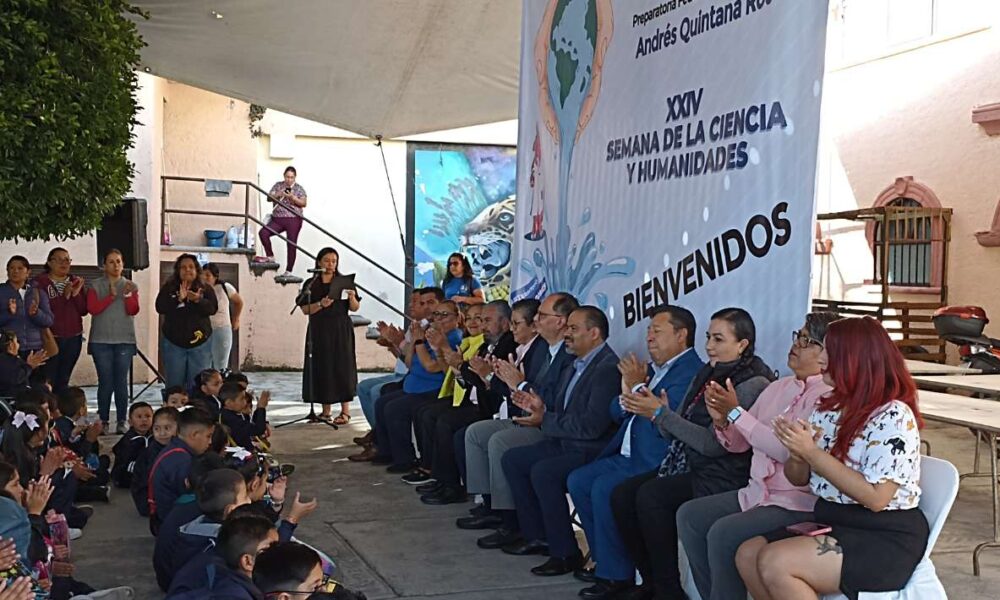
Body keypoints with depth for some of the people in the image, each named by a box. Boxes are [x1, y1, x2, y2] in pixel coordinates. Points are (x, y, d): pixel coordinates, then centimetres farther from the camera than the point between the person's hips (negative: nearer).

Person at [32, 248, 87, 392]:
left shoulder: (77, 282, 13)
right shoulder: (40, 282, -2)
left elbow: (84, 310, 5)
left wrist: (76, 294, -11)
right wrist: (64, 296, -19)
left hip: (73, 338, 4)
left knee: (63, 381, 7)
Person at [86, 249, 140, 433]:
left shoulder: (131, 286, 9)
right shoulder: (96, 285, 6)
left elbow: (133, 311, -3)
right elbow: (92, 308, -7)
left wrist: (128, 295, -19)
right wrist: (111, 296, -15)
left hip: (125, 340, 1)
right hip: (101, 341, -1)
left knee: (121, 381, -1)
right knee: (105, 382, -1)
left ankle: (121, 422, 3)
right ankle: (104, 421, 5)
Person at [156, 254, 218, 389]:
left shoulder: (206, 289, 5)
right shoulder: (168, 288, 3)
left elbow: (212, 308, -8)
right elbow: (160, 308, -10)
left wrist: (198, 300, -26)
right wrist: (179, 298, -24)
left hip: (200, 343, 0)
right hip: (173, 343, 0)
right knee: (175, 386, 4)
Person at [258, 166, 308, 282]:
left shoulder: (299, 188, 5)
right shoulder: (278, 185, 12)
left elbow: (303, 203, -2)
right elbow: (269, 198, 9)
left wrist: (293, 198, -17)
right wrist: (277, 195, -11)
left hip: (293, 220, -3)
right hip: (277, 219, 3)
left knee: (291, 245, -4)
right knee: (263, 232, -19)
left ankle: (288, 272, 0)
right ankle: (270, 257, -1)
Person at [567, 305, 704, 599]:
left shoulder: (691, 372, -13)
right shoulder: (652, 368, 15)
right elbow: (618, 414, 15)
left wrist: (639, 386, -14)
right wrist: (627, 392, -6)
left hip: (656, 462, -10)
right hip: (628, 455, 10)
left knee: (603, 488, -25)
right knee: (577, 481, 4)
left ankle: (616, 574, -9)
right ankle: (605, 557, 13)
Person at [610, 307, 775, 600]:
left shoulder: (753, 383, -11)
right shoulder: (706, 375, 15)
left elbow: (714, 443, -18)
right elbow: (676, 432, 15)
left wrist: (660, 414, -17)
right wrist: (659, 411, -7)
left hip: (723, 476, -8)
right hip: (687, 465, 8)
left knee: (650, 496, -28)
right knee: (622, 495, -12)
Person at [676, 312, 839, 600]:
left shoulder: (828, 396, -13)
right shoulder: (778, 387, 12)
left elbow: (789, 450, -23)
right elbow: (739, 444, 15)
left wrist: (736, 412, -18)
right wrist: (722, 421, -7)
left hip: (797, 503, -9)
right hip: (756, 493, 9)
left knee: (723, 533, -25)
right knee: (689, 515, -1)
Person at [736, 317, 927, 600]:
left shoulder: (893, 416, -16)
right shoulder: (829, 408, 6)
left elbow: (875, 498, -23)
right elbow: (798, 478, 11)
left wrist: (812, 452, -22)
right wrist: (798, 454, -12)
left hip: (885, 539, -8)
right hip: (833, 523, 8)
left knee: (775, 563, -23)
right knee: (748, 555, -6)